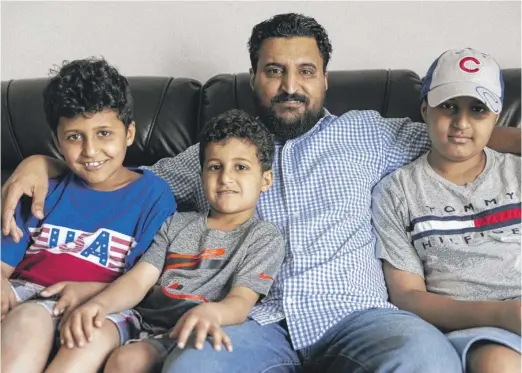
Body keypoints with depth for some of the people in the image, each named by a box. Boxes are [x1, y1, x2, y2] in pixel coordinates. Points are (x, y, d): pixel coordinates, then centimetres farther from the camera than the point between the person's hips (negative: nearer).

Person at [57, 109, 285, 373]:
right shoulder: (177, 223, 18)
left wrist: (210, 313, -36)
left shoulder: (264, 238, 4)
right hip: (147, 326, 5)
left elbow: (241, 302, -10)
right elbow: (139, 279, 6)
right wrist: (100, 303, -18)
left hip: (194, 338, -5)